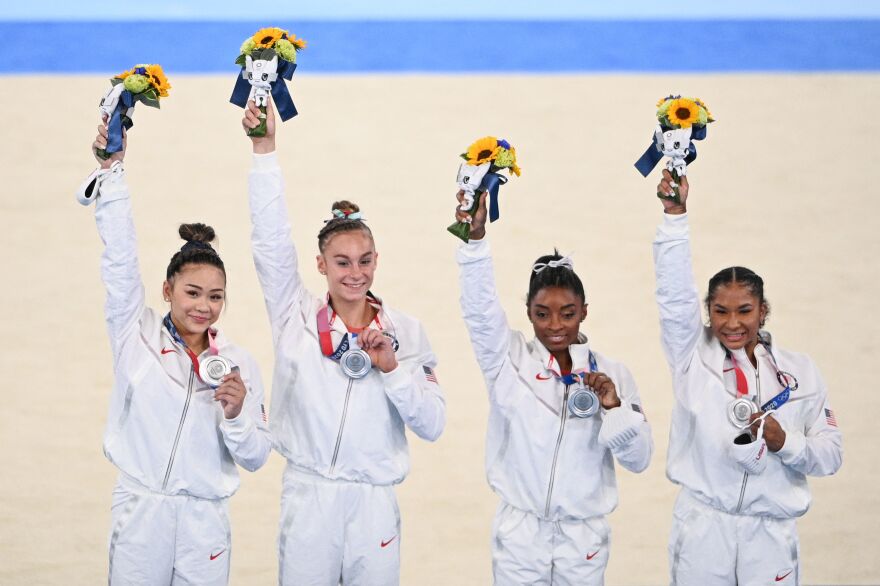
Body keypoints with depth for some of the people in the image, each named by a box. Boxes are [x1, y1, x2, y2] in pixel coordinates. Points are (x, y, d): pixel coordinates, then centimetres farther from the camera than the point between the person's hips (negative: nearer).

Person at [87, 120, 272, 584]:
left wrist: (236, 415, -14)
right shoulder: (136, 334, 1)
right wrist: (111, 169, -14)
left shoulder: (239, 364, 3)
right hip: (140, 512, -1)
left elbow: (256, 457, 5)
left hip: (204, 522, 1)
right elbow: (120, 255, -7)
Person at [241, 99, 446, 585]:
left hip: (373, 504, 1)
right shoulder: (297, 318, 3)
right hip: (306, 497, 0)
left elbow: (432, 425, 1)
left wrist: (392, 368, -13)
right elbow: (271, 240, -7)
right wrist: (265, 150, -13)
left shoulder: (403, 331, 4)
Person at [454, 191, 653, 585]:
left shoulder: (611, 374, 1)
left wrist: (614, 408, -18)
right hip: (519, 536, -1)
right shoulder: (509, 358, -1)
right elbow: (480, 308, -18)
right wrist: (476, 238, -32)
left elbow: (638, 459, -1)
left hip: (583, 539, 1)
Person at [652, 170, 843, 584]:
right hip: (702, 529, -1)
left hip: (771, 533, 1)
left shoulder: (800, 371, 5)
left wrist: (786, 443, -14)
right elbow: (674, 291, -11)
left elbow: (830, 455, 6)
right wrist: (675, 213, -21)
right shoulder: (693, 357, 3)